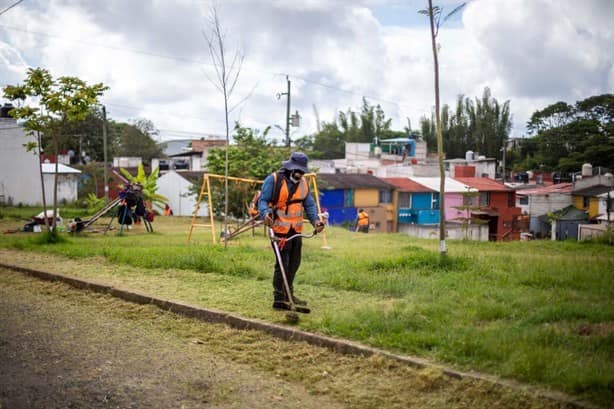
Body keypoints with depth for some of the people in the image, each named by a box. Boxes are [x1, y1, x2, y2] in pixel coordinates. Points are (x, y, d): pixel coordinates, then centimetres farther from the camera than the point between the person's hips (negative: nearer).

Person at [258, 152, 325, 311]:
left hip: (296, 230, 7)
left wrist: (315, 220, -3)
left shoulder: (303, 183, 11)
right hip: (279, 228, -7)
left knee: (294, 263, 14)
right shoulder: (273, 180, -8)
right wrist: (265, 213, -28)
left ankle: (288, 294, 29)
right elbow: (263, 200, -8)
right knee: (282, 263, -8)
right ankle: (279, 299, -2)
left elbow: (309, 204, 13)